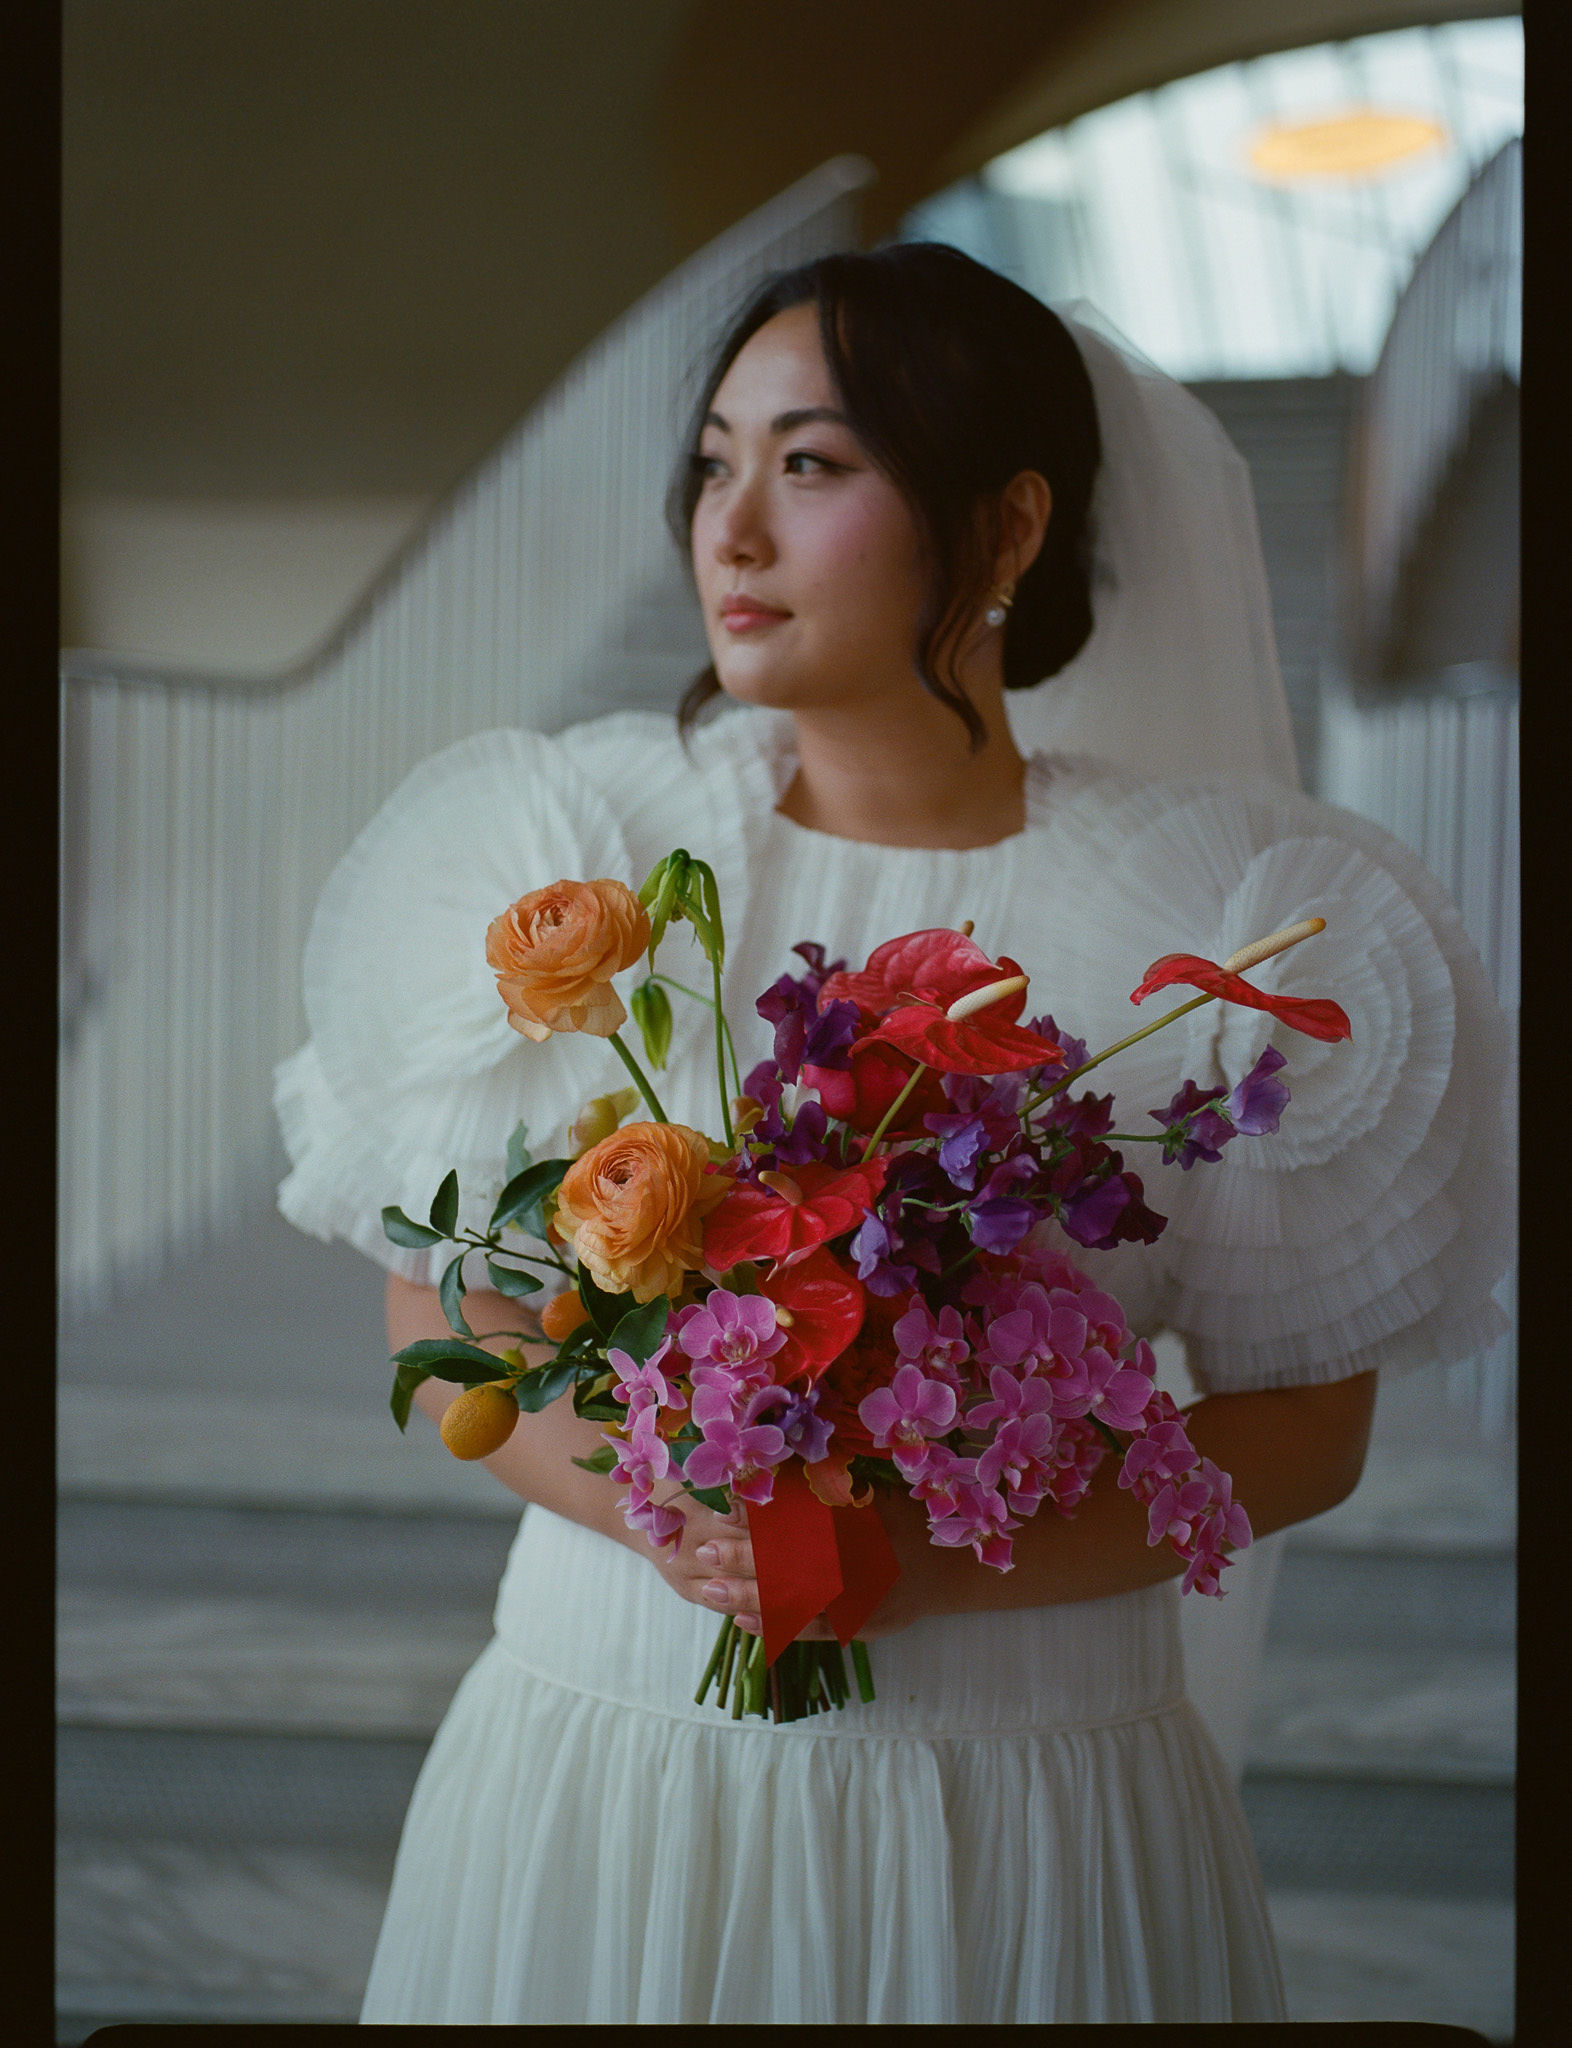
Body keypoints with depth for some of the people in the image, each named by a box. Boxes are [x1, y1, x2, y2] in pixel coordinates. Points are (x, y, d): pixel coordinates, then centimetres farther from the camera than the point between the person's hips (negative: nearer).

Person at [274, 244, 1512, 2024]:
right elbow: (434, 1308, 4)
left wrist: (936, 1562, -15)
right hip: (613, 1750, 1)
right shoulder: (576, 853, -1)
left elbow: (1304, 1421, -2)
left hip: (1025, 1803, -1)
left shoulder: (1210, 920, -5)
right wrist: (653, 1506, -15)